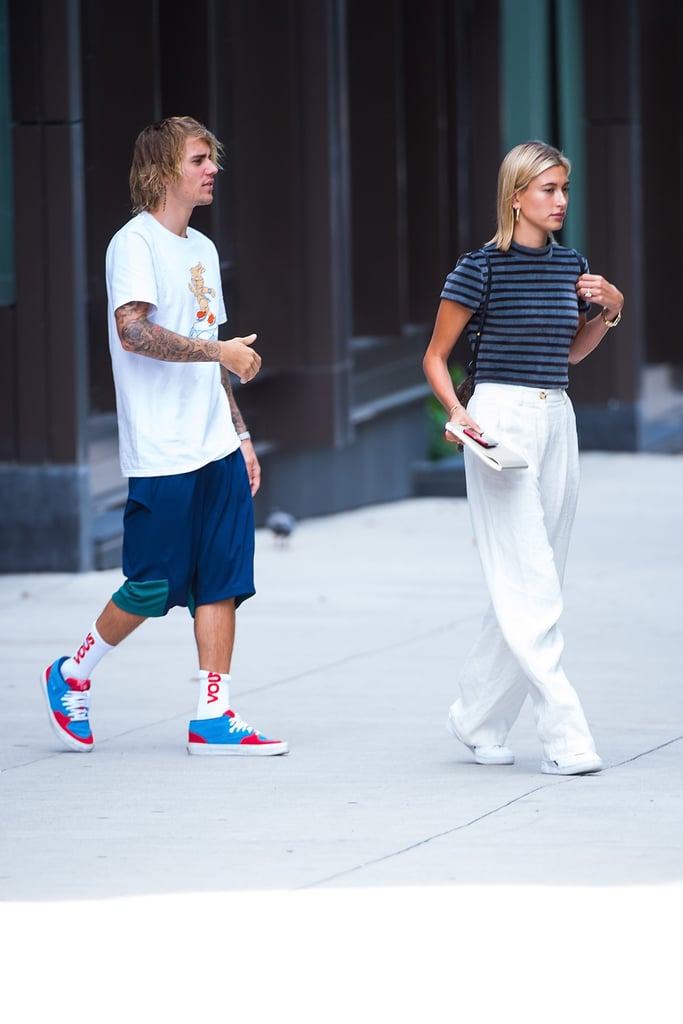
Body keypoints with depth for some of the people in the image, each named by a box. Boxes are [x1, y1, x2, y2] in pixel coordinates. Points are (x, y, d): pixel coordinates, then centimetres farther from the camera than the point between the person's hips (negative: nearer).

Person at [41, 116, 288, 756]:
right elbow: (134, 330, -24)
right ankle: (70, 678, 17)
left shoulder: (202, 249, 18)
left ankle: (213, 718, 4)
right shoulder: (134, 243, -9)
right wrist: (223, 352, -21)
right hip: (162, 455, -8)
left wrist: (240, 434, 19)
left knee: (222, 581, 2)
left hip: (216, 450, 8)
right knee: (153, 588, -3)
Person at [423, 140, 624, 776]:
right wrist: (457, 412, -15)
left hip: (557, 421, 7)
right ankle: (565, 738, -14)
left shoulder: (570, 266, 11)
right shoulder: (482, 267, -6)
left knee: (527, 589, 8)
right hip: (500, 422, -7)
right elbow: (435, 356, 1)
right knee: (529, 587, -10)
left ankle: (478, 722, 21)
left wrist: (609, 309, 7)